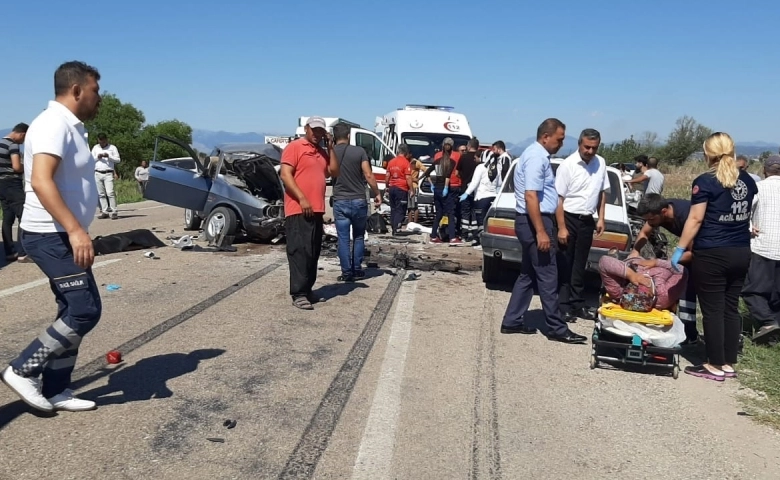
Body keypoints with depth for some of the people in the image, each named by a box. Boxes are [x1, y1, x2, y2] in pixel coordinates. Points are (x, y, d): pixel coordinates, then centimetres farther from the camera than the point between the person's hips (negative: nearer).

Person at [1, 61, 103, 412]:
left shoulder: (70, 126, 15)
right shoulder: (54, 124, -16)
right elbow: (41, 181, -29)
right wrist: (75, 229, -35)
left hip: (63, 235, 10)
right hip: (51, 235, -10)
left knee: (73, 312, 11)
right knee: (85, 310, -10)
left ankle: (55, 391, 18)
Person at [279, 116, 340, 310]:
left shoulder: (322, 152, 20)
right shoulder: (294, 147, -3)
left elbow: (334, 172, 14)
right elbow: (285, 175, -12)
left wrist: (330, 147, 8)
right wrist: (302, 199, -20)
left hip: (316, 211, 8)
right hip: (298, 210, -8)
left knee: (313, 253, 11)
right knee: (299, 251, -9)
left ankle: (307, 290, 19)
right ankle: (298, 294, -8)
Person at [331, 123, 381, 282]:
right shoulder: (359, 151, -3)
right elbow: (368, 175, -7)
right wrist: (377, 194, 3)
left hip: (340, 202, 0)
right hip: (359, 201, 0)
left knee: (343, 239, 4)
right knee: (359, 237, 14)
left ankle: (347, 273, 4)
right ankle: (357, 269, 16)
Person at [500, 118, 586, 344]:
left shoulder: (537, 154, 16)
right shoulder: (537, 157, -17)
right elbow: (530, 196, -25)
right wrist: (541, 232, -26)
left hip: (535, 221, 11)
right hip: (535, 222, -11)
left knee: (528, 274, 14)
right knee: (547, 277, -3)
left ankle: (512, 321, 19)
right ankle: (557, 328, 5)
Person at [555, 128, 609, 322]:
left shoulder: (601, 163, 3)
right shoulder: (568, 165, -14)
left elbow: (602, 192, 14)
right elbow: (559, 198, -14)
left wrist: (601, 218, 10)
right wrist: (561, 227, -17)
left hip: (587, 220, 5)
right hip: (569, 219, -5)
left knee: (580, 265, 14)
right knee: (565, 265, 1)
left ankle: (578, 305, 23)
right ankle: (564, 307, 9)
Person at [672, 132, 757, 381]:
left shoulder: (705, 181, -12)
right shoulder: (747, 180, 8)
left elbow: (696, 219, -15)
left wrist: (680, 249, -10)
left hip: (712, 254, -6)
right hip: (741, 253, 7)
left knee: (713, 310, 0)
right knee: (731, 308, 12)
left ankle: (715, 366, 7)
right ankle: (729, 364, 18)